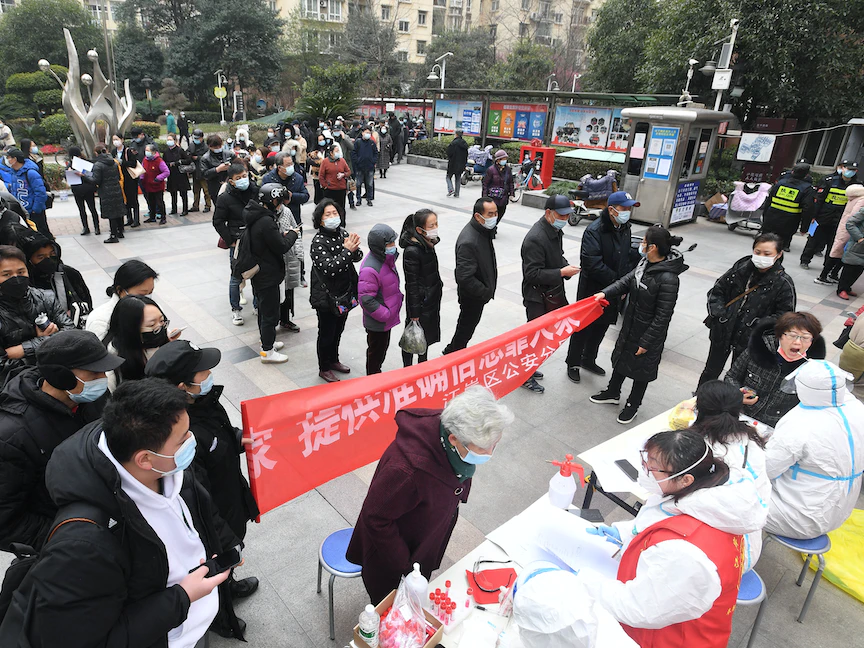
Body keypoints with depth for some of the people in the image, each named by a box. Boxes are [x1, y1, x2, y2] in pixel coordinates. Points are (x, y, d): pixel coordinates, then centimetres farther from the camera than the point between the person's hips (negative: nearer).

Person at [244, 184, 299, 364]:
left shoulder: (255, 216, 5)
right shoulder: (265, 221, -26)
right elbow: (281, 247, -21)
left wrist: (282, 234, 3)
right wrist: (292, 234, -5)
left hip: (259, 273, 10)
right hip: (268, 275, -10)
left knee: (264, 309, 22)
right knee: (270, 313, 2)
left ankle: (267, 341, 38)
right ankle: (267, 351, 13)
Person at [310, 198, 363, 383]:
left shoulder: (343, 233, 1)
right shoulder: (318, 242, -20)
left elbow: (358, 257, -1)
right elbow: (329, 268, -30)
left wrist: (354, 248, -23)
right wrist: (347, 250, -31)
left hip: (344, 294, 7)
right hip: (326, 297, -7)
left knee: (338, 330, 23)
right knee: (326, 333, 9)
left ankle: (333, 360, 43)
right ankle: (324, 369, 28)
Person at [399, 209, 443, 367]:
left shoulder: (428, 243, 0)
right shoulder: (412, 251, -26)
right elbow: (411, 285, -22)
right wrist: (414, 314, -18)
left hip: (432, 299, 8)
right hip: (420, 302, -8)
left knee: (427, 336, 23)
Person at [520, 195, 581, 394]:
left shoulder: (556, 230, 6)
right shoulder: (535, 239, -25)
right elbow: (533, 274, -27)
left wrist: (566, 265, 0)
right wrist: (562, 272, -26)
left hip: (553, 293, 9)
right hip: (538, 297, -9)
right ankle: (526, 377, 20)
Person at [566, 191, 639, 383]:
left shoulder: (625, 228, 5)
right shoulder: (595, 231, -21)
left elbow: (628, 256, 14)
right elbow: (593, 264, -28)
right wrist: (617, 281, -22)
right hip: (591, 291, -8)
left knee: (600, 328, 21)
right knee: (582, 329, 7)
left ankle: (589, 360, 40)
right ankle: (573, 364, 24)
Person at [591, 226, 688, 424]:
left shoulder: (667, 279, -30)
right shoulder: (646, 264, -7)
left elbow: (662, 317, -25)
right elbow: (627, 281, 4)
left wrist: (646, 342, -19)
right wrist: (605, 293, -13)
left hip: (649, 333, -8)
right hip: (630, 326, 8)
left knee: (641, 369, 14)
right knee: (621, 357, 24)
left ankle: (632, 405, 38)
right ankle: (612, 393, 47)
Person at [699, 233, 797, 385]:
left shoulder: (783, 283, -12)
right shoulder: (741, 267, -4)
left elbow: (784, 314, -10)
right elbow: (717, 290, 4)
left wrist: (759, 326, -19)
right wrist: (718, 313, -8)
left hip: (749, 339, -3)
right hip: (723, 332, 3)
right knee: (711, 370, 19)